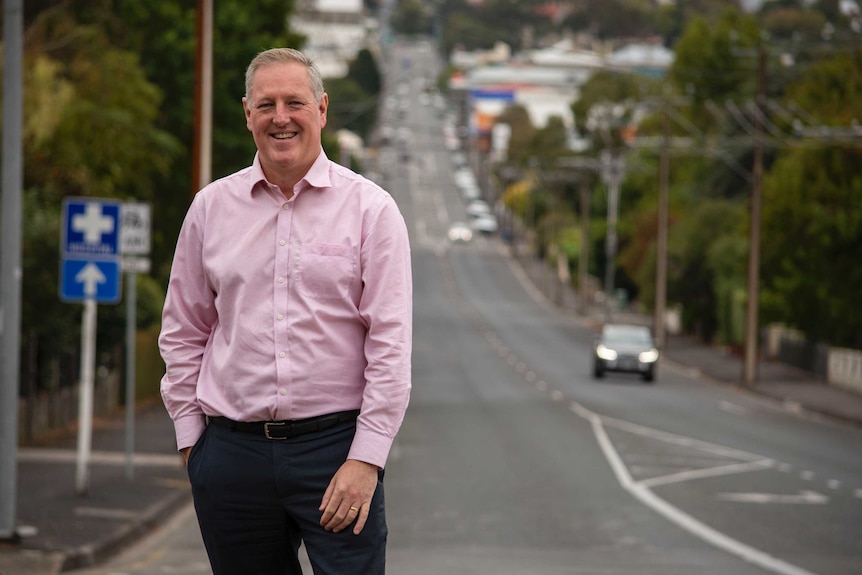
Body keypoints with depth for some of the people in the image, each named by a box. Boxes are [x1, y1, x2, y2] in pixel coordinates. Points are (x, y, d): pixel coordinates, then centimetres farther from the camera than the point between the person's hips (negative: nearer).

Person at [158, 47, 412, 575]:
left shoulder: (370, 208, 0)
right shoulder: (212, 207, 9)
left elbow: (391, 343, -4)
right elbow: (183, 334, 15)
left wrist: (366, 458, -11)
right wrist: (190, 436, 8)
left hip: (335, 443, -3)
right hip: (231, 448, 3)